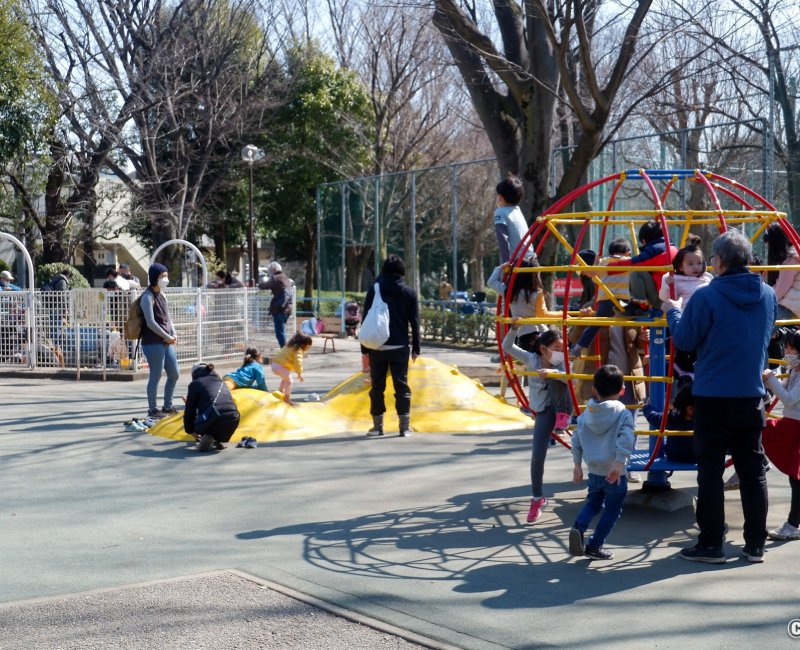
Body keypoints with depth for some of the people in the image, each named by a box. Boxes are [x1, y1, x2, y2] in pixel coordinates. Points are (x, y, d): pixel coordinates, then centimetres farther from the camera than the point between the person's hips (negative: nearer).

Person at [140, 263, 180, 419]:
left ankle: (167, 406, 24)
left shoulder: (162, 295, 15)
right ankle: (152, 409, 7)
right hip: (153, 343, -9)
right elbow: (151, 323, -17)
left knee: (174, 374, 12)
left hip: (166, 343, 9)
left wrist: (174, 335, 3)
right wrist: (168, 337, -11)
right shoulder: (148, 297, -11)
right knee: (156, 376, -3)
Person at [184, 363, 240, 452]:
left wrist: (190, 431, 29)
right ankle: (218, 440, 18)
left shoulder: (195, 383, 14)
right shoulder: (221, 382, 28)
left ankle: (207, 436, 1)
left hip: (213, 422, -4)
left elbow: (190, 410, 15)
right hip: (233, 421, 4)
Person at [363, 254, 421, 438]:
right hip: (400, 347, 0)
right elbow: (414, 322, 1)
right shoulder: (409, 292, 2)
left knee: (377, 386, 7)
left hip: (377, 346, 0)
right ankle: (404, 427, 3)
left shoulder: (374, 290, 0)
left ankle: (378, 426, 10)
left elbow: (366, 320, -1)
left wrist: (365, 349, 4)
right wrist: (416, 348, 7)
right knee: (402, 386, 5)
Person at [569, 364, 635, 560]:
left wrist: (577, 465, 17)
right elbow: (625, 440, -25)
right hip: (614, 474, -4)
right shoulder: (623, 414, -10)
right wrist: (619, 463, -27)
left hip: (593, 471, 5)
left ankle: (578, 528, -1)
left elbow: (576, 440, 8)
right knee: (612, 511, 11)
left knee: (593, 502, 24)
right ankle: (594, 546, 10)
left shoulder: (586, 413, 4)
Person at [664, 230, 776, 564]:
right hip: (752, 396, 5)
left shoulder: (706, 297, -15)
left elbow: (685, 340, -8)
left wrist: (673, 312, 10)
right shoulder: (767, 295, 4)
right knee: (753, 470, 10)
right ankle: (756, 545, 16)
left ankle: (710, 545, 6)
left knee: (710, 471, 3)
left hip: (713, 396, -5)